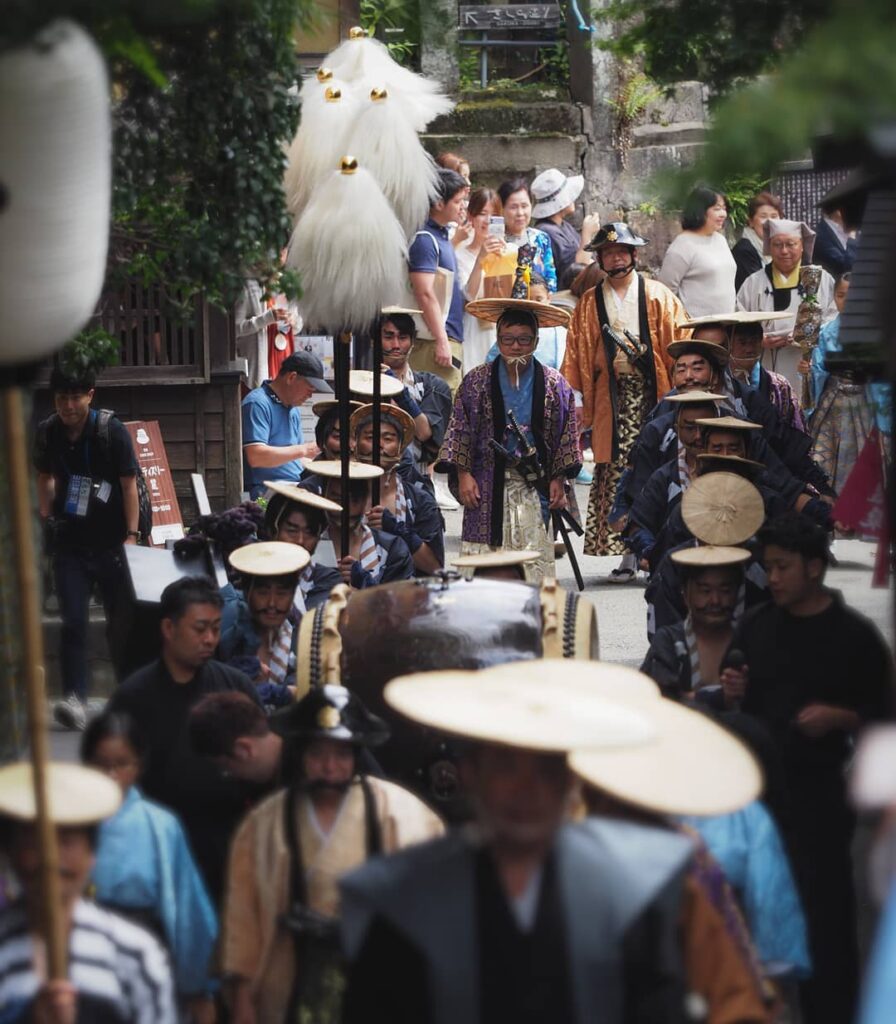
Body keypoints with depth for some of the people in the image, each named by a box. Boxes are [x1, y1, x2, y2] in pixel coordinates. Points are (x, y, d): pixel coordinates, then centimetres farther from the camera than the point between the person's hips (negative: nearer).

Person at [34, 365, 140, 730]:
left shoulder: (111, 430, -9)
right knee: (73, 621, -8)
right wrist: (46, 518, 8)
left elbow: (129, 484, -7)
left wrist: (132, 535, -12)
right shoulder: (47, 433, 1)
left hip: (111, 542, -2)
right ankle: (74, 700, -13)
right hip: (70, 543, 2)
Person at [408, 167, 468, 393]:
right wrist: (441, 340, -22)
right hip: (435, 340, -10)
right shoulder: (424, 239, -14)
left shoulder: (442, 236, 17)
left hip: (450, 338, 10)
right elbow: (425, 294, -20)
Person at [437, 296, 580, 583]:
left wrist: (558, 480, 3)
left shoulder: (554, 385, 4)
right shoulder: (477, 382, 3)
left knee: (535, 556, -4)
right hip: (488, 486, 0)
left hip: (535, 487, 0)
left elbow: (565, 437, 8)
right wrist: (464, 475, -2)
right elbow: (460, 431, 5)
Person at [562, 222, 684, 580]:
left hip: (652, 394, -2)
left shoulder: (658, 296, 7)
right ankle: (628, 554, 0)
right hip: (611, 399, 2)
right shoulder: (590, 303, 12)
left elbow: (676, 346, 2)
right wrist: (580, 402, 3)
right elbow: (578, 356, 10)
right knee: (615, 477, -3)